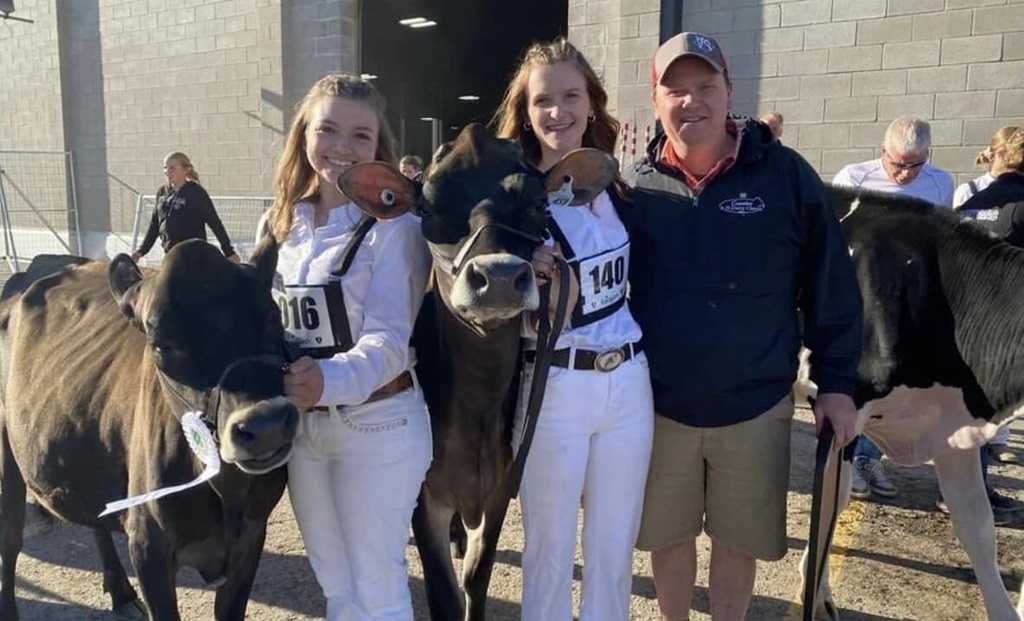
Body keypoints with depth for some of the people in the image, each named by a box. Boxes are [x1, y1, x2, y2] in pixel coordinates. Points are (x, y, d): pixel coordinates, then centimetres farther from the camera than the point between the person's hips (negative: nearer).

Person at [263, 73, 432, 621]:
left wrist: (332, 380, -38)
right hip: (300, 425, 6)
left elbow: (389, 339, -21)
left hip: (377, 425, -6)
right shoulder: (283, 223, 6)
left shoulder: (392, 226, -14)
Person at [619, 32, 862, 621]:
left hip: (756, 408, -1)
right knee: (668, 533, 17)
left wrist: (836, 382, -2)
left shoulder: (786, 174, -7)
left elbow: (830, 285, -2)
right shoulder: (634, 186, -3)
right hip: (658, 408, 1)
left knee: (740, 539, 16)